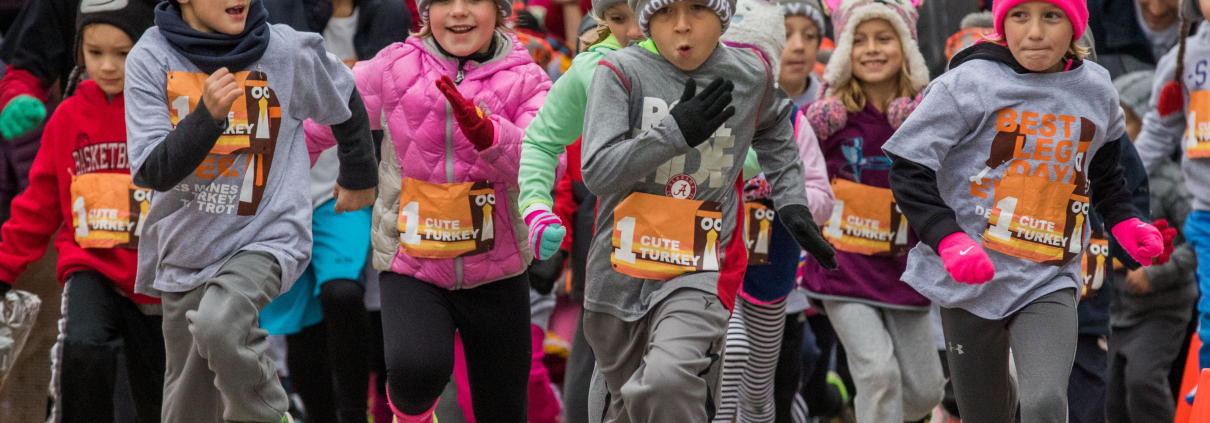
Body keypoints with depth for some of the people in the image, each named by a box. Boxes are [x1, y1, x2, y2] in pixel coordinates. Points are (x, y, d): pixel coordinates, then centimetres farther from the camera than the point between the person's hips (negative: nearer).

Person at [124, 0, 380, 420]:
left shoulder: (287, 51, -9)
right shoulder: (151, 59, -8)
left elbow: (345, 103, 13)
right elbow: (153, 171, -15)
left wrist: (359, 178, 27)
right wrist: (208, 114, -30)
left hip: (268, 239, -3)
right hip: (185, 252, 3)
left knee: (219, 323, -33)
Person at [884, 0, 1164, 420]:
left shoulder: (1097, 92, 5)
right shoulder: (970, 83, -9)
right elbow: (908, 170, -10)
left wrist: (1124, 224, 9)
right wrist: (949, 240, -23)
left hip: (1049, 280, 1)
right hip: (971, 277, -1)